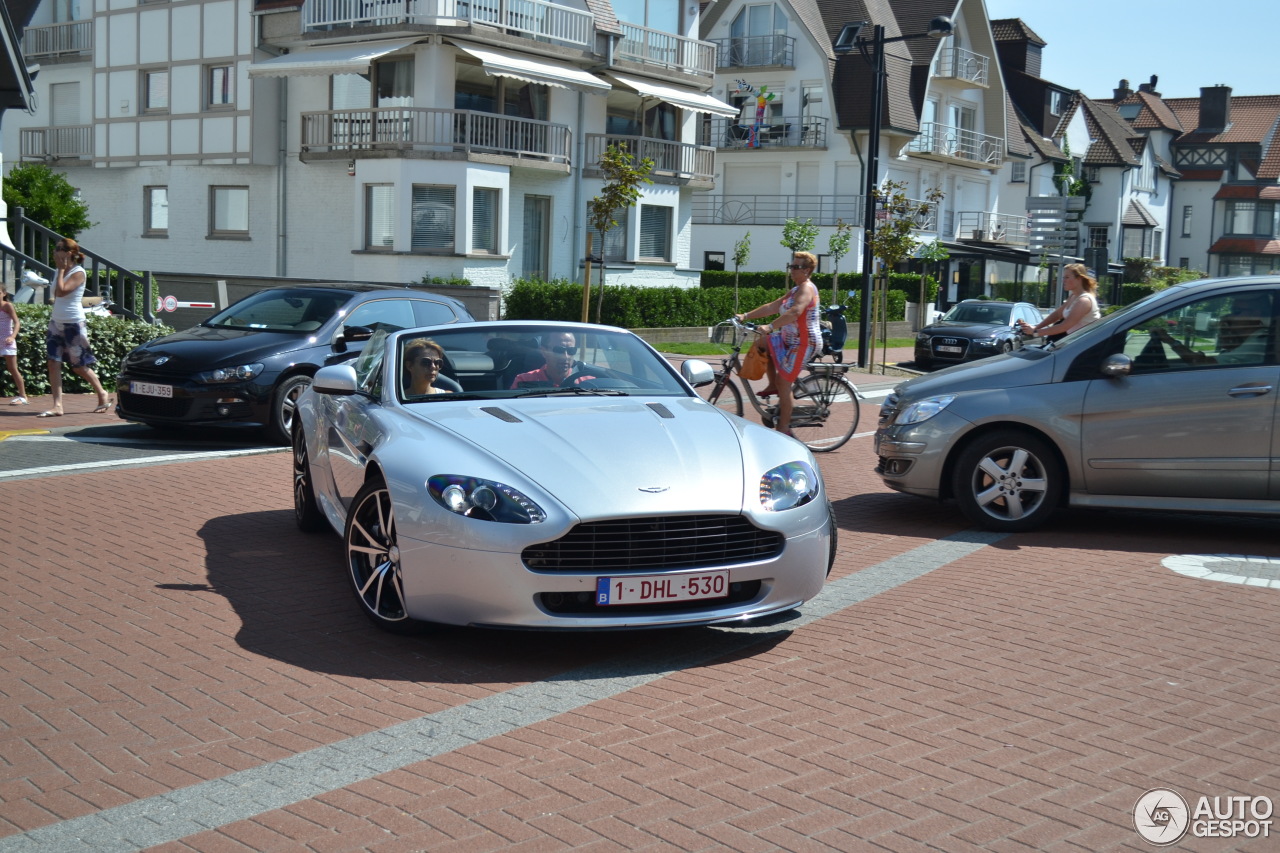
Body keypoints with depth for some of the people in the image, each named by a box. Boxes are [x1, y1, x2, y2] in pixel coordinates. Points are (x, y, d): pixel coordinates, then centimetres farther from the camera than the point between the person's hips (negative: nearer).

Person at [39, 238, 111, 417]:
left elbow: (61, 291, -26)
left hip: (73, 324, -7)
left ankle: (103, 395, 21)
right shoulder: (60, 272, 11)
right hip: (56, 322, 7)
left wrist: (61, 270, -17)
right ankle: (57, 406, -6)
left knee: (79, 366, 2)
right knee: (53, 363, -4)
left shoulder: (78, 272, -12)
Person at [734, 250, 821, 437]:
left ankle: (783, 428, 1)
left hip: (803, 343, -10)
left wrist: (770, 327, -40)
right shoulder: (795, 290, 17)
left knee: (783, 383, -8)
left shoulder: (806, 288, -16)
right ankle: (773, 385, 12)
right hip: (790, 339, 10)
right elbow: (773, 307, 17)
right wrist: (745, 316, 11)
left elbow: (795, 311, -33)